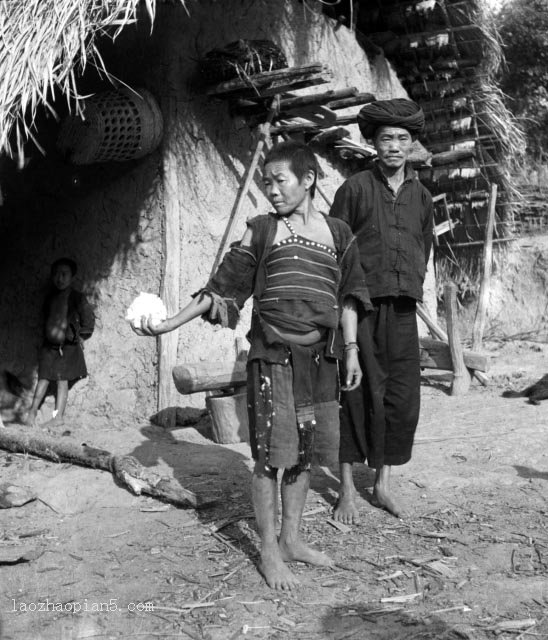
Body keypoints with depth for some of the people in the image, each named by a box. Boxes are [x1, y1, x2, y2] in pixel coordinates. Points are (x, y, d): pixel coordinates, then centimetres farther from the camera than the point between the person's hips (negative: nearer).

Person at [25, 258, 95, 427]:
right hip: (49, 345, 4)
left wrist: (80, 337, -2)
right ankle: (32, 412, 12)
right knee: (43, 378, 5)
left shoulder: (77, 298, -8)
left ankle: (58, 417, 4)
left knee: (62, 380, 0)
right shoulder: (50, 298, 7)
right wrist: (48, 334, 12)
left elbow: (89, 320, -4)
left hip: (68, 347, -4)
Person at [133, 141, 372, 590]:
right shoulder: (261, 231, 3)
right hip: (273, 355, -3)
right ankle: (269, 551, 12)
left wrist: (351, 350, 5)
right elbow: (223, 288, 1)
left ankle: (291, 539, 26)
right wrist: (169, 324, -5)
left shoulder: (338, 233, 9)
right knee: (271, 454, -1)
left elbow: (348, 298, 11)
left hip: (321, 356, 3)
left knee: (305, 452, 10)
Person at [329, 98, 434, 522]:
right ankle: (347, 490, 10)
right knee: (357, 395, -1)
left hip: (403, 310, 4)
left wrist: (413, 285, 13)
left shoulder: (421, 196, 13)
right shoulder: (355, 189, 0)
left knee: (403, 397, 6)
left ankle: (383, 484, 21)